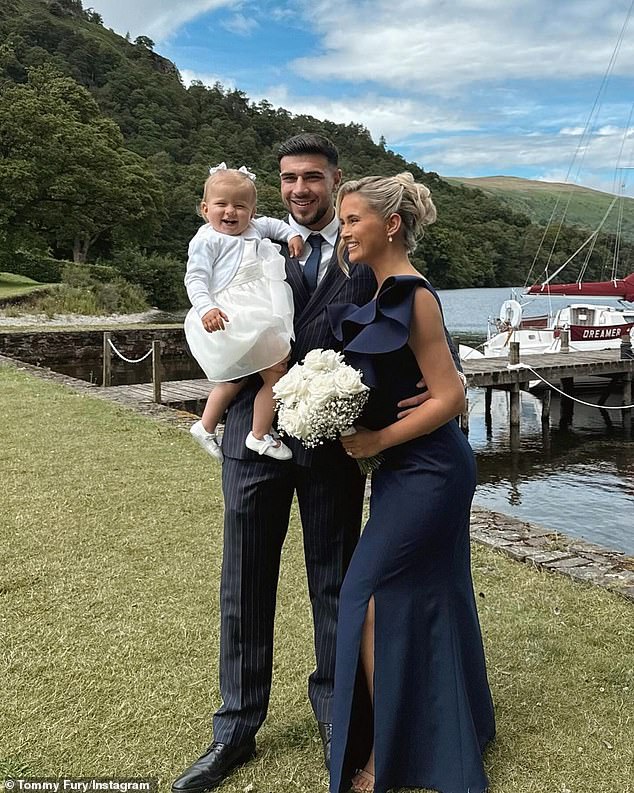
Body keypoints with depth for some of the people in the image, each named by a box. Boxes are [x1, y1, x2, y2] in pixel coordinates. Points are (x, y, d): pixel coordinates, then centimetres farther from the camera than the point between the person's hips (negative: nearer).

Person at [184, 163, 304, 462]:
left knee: (237, 376, 23)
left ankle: (206, 427, 37)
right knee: (275, 373, -11)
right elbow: (195, 278, -15)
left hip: (258, 318, 10)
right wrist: (206, 307, -31)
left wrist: (291, 234, 19)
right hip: (232, 319, -10)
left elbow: (271, 224, 37)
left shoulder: (252, 230, 17)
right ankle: (260, 436, 1)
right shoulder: (208, 240, -6)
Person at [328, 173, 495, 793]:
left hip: (425, 472, -9)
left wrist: (376, 441, -18)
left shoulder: (411, 295, -18)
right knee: (430, 598, 19)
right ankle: (450, 737, 38)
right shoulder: (384, 292, 9)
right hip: (421, 470, 9)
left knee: (370, 596, -3)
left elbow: (450, 397, -21)